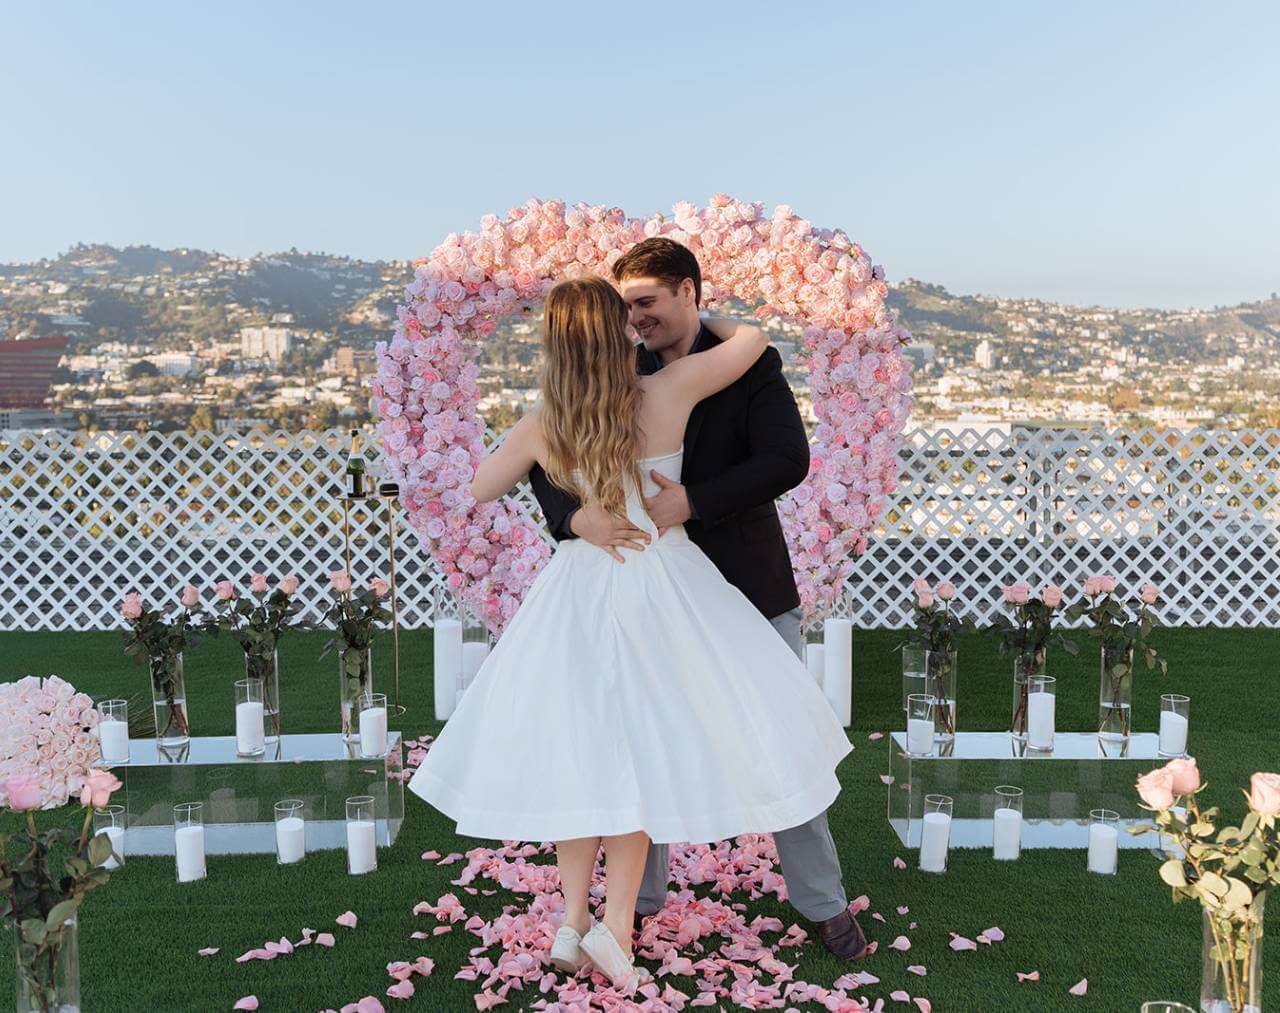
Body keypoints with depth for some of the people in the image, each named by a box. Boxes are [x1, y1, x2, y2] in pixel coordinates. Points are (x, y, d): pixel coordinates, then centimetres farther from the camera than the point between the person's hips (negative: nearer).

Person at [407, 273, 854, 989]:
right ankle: (615, 923, 8)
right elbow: (751, 337, 0)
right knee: (641, 745, 9)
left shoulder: (543, 426, -5)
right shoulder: (667, 395, -12)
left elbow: (479, 489, 10)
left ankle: (575, 918, 18)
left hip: (579, 587, 2)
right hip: (657, 587, -2)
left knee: (577, 746, 13)